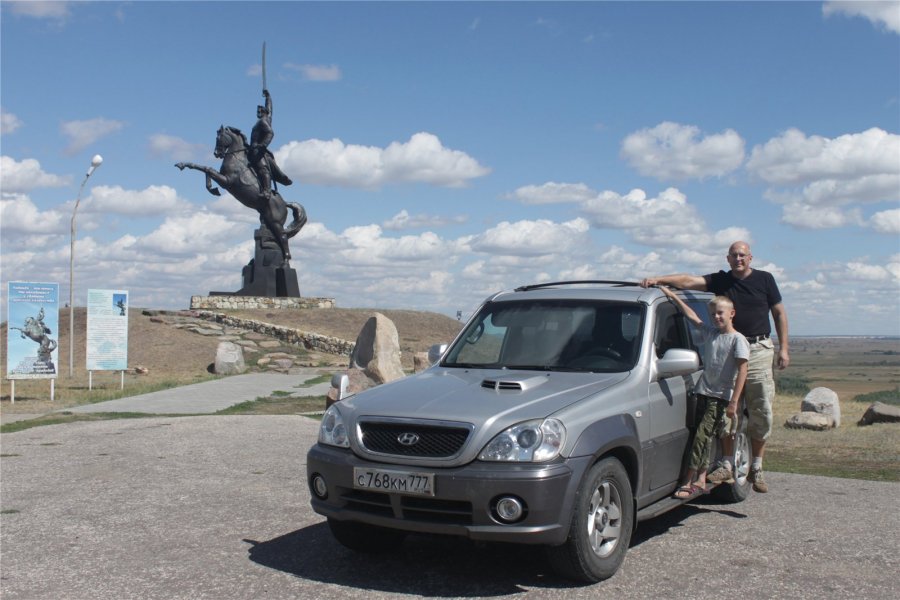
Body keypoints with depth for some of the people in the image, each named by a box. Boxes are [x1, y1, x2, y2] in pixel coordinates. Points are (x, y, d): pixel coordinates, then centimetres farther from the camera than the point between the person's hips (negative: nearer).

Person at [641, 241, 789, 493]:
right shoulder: (720, 281, 7)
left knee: (761, 413, 0)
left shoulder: (764, 279, 6)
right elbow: (688, 280, -6)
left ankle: (756, 469, 10)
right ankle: (727, 466, 9)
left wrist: (783, 348, 4)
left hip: (759, 351, -1)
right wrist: (659, 279, -21)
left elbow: (779, 313, 11)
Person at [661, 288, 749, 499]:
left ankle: (689, 482, -13)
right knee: (705, 438, 5)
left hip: (721, 396, -6)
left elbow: (742, 371, -11)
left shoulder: (738, 339, -6)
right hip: (703, 392, 6)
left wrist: (733, 402, -17)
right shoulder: (710, 333, 11)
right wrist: (673, 296, 17)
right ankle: (700, 481, 7)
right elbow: (692, 316, 20)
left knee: (703, 436, -12)